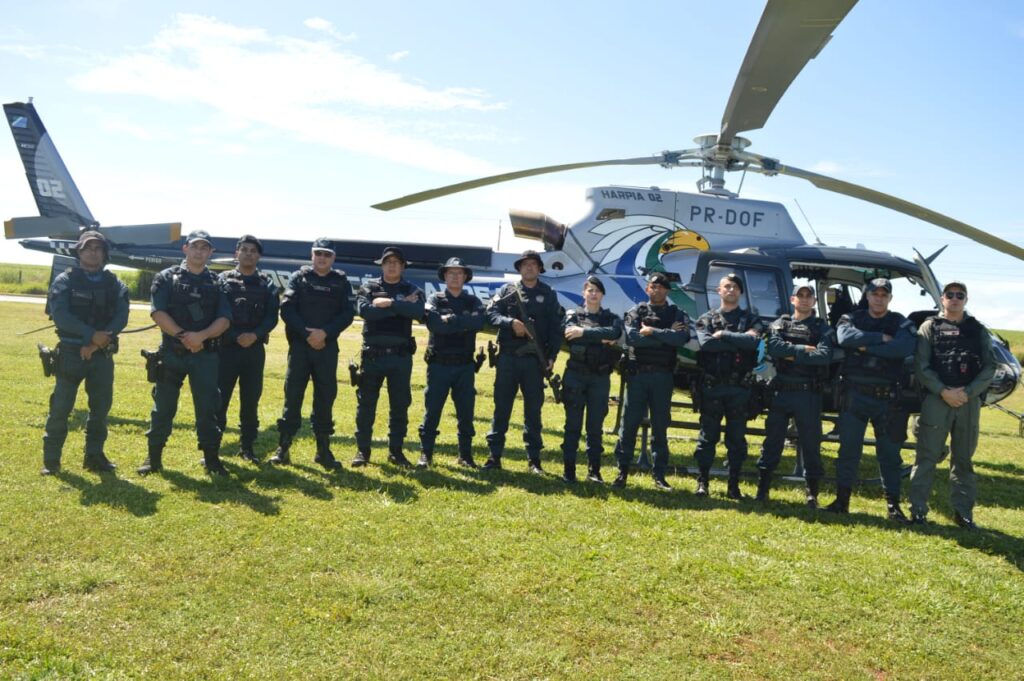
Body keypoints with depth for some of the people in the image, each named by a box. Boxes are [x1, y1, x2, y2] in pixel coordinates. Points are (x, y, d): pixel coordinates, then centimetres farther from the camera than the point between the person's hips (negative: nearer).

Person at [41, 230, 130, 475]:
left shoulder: (115, 285, 9)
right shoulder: (65, 281, 1)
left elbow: (121, 317, -3)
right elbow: (60, 314, -12)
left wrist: (97, 344, -15)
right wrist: (92, 334, -22)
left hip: (103, 354, 3)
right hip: (71, 352, -3)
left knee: (101, 406, 7)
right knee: (61, 407, -3)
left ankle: (94, 455, 18)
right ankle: (51, 459, 7)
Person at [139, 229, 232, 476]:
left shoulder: (217, 283, 9)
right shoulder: (167, 278, 5)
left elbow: (224, 319, -1)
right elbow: (158, 313, -6)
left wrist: (201, 335, -17)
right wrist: (183, 335, -17)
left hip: (206, 354, 1)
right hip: (172, 352, -1)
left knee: (208, 408, 3)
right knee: (163, 407, 5)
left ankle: (211, 459, 11)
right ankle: (154, 458, 17)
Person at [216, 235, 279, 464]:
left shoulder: (267, 284, 10)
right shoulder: (223, 280, 5)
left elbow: (272, 317, 1)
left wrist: (255, 335, -17)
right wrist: (236, 337, -15)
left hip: (255, 349, 2)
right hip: (227, 347, -2)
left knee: (251, 400, 8)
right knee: (219, 398, -2)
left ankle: (247, 446, 18)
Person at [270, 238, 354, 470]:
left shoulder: (341, 282, 8)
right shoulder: (299, 278, 5)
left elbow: (348, 314, -1)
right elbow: (286, 309, -5)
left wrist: (325, 332, -14)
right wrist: (307, 333, -15)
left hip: (328, 347, 1)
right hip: (300, 345, -1)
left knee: (325, 398, 5)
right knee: (293, 396, -2)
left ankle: (323, 450, 14)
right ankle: (283, 447, 6)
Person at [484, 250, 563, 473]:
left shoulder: (548, 294, 7)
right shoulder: (507, 290, 8)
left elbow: (555, 328, 3)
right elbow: (491, 313, -2)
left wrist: (552, 357, -4)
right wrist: (511, 322, -19)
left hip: (534, 360, 0)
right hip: (507, 357, 0)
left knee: (533, 410, 6)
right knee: (501, 407, 4)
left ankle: (534, 459, 13)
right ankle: (494, 456, 10)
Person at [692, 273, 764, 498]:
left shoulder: (750, 318, 9)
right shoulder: (707, 319, 9)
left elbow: (755, 341, -13)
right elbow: (705, 343, -12)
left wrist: (724, 335, -10)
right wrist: (740, 341, -11)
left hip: (739, 386, 0)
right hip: (711, 385, 0)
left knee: (737, 436, 5)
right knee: (708, 435, 4)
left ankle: (734, 485, 12)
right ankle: (702, 481, 11)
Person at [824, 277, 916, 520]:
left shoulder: (901, 323, 6)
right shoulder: (852, 318, 8)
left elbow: (905, 347, -16)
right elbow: (845, 337, -16)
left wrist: (866, 346, -14)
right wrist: (881, 338, -14)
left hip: (887, 398, 0)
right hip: (854, 395, 0)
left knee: (889, 452, 5)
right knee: (849, 449, 3)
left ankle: (893, 504, 14)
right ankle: (842, 500, 11)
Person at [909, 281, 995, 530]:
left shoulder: (978, 330, 12)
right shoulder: (930, 327, 6)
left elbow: (989, 367, 4)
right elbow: (921, 366, -2)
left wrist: (968, 392, -10)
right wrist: (943, 391, -14)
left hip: (970, 401, 2)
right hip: (936, 399, -2)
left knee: (963, 458, 9)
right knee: (927, 456, -3)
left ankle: (963, 511, 17)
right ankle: (918, 509, 2)